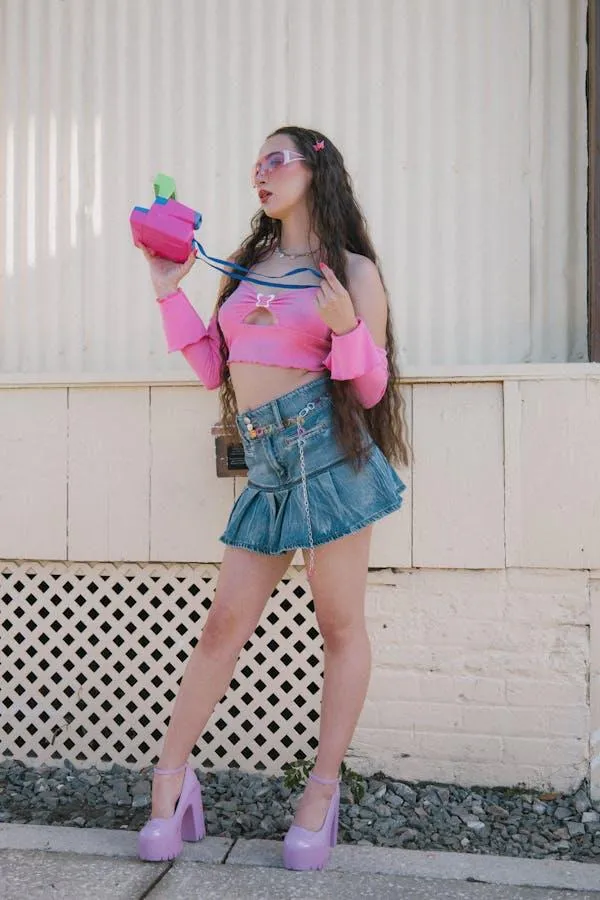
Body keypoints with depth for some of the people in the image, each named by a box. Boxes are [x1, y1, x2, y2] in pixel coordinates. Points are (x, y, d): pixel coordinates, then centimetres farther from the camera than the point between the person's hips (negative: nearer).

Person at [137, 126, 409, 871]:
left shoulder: (353, 270, 3)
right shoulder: (249, 263, 18)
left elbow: (371, 390, -1)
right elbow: (214, 368, 17)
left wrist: (347, 328, -19)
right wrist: (171, 294, 13)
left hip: (326, 447, -4)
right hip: (265, 465, 5)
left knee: (339, 624, 3)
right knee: (224, 622, 7)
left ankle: (323, 789, 16)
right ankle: (172, 776, 18)